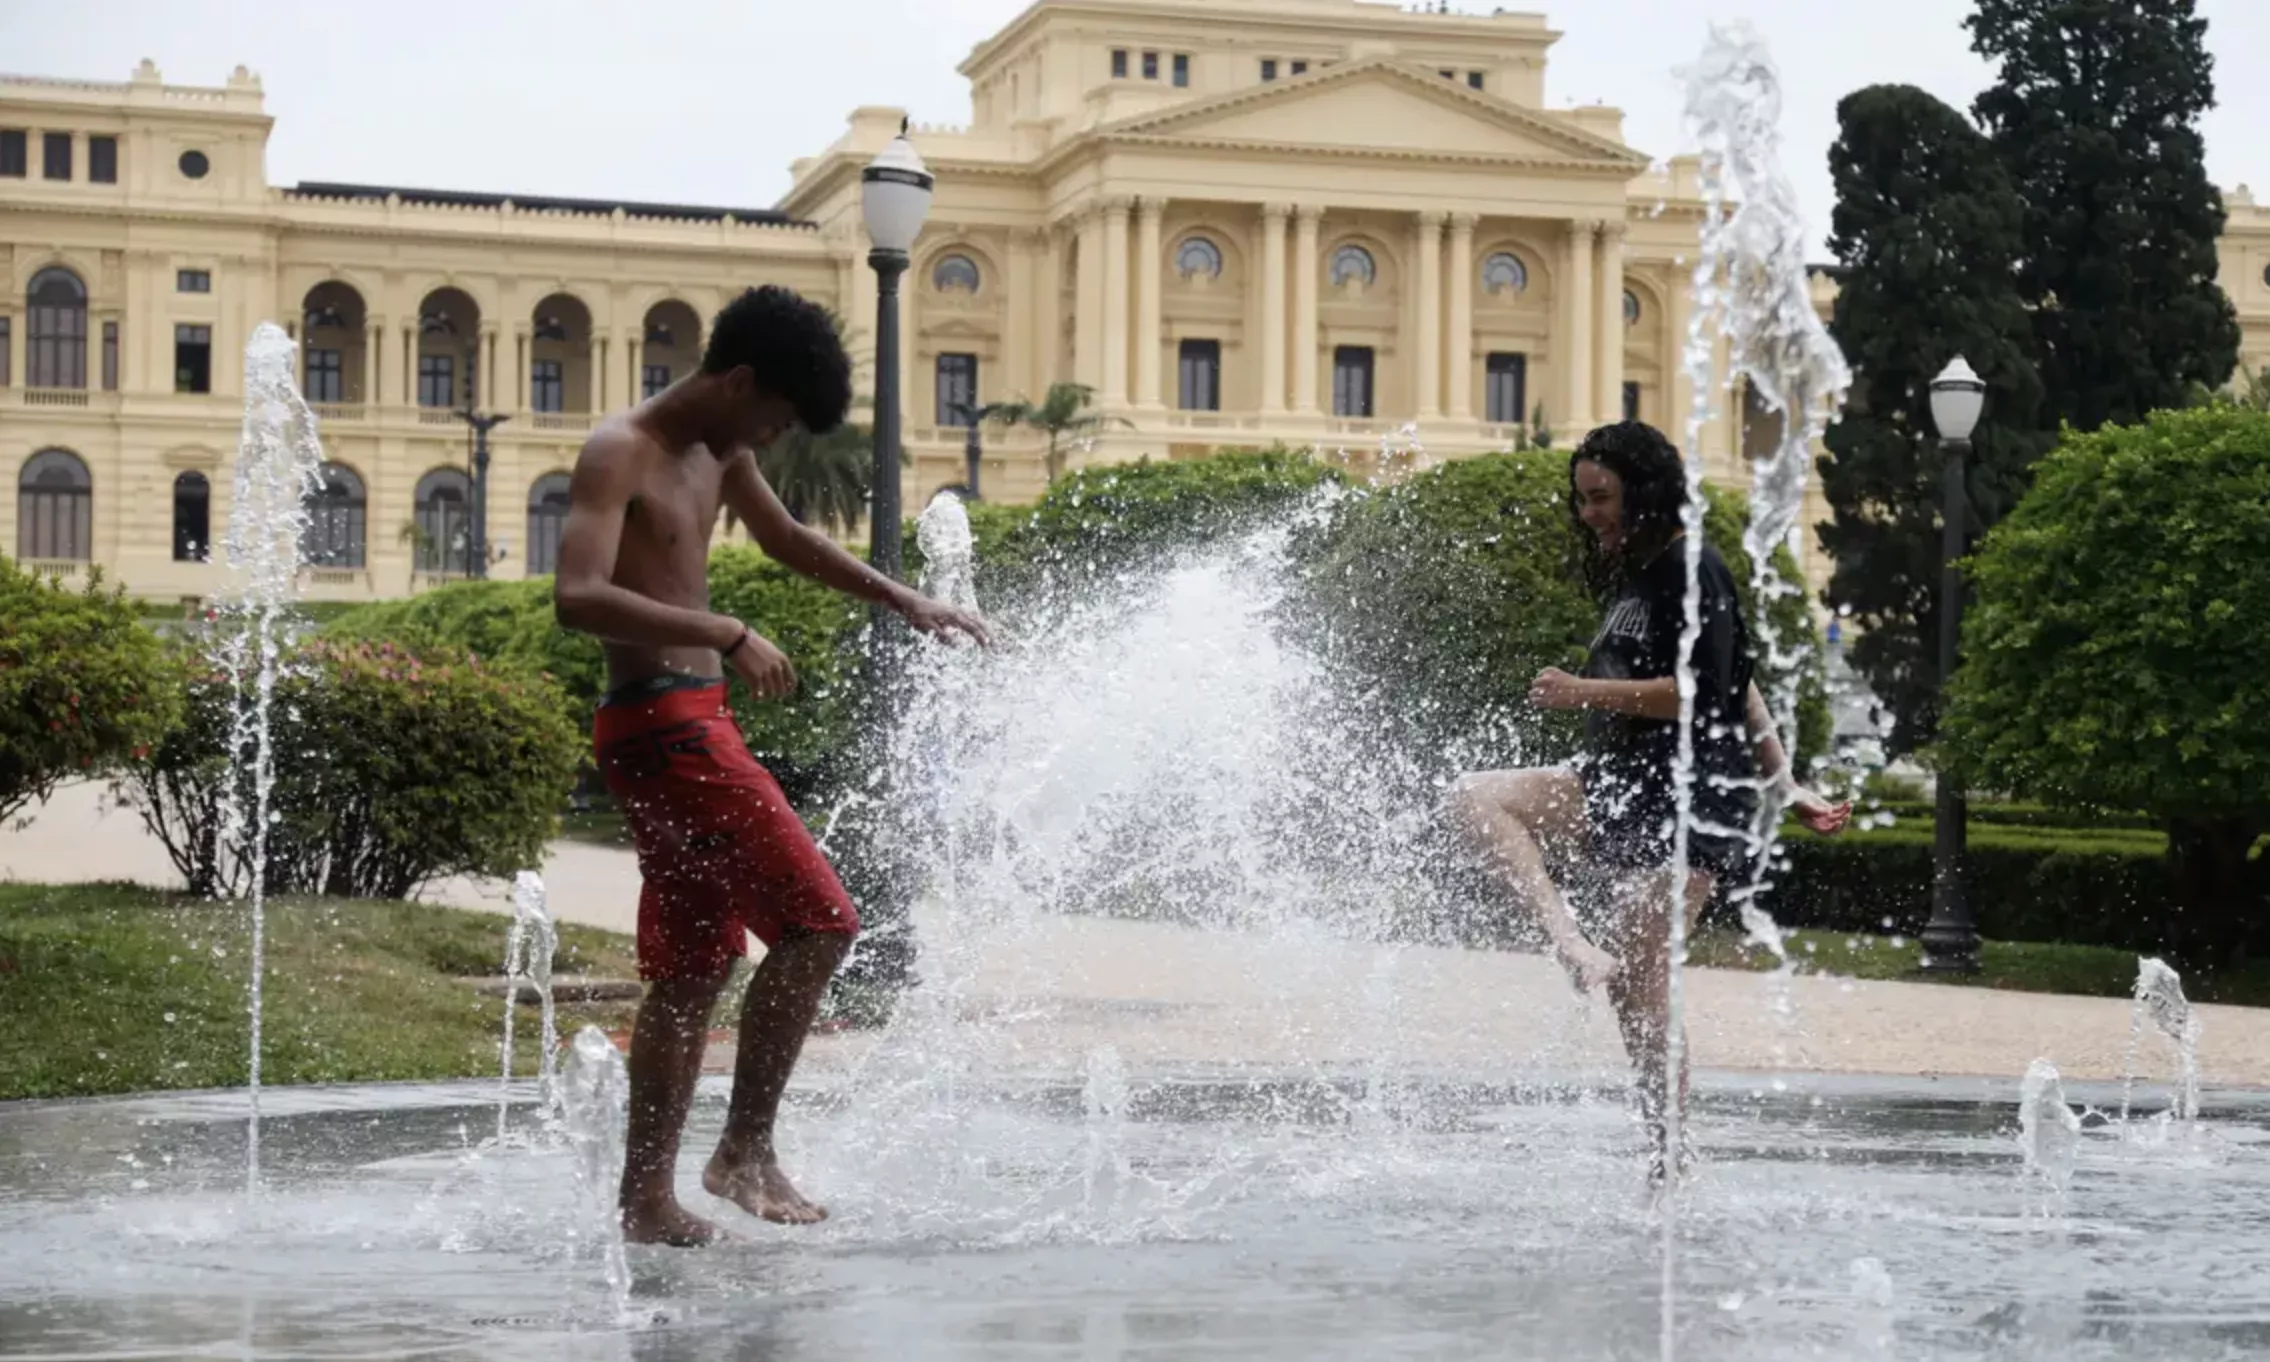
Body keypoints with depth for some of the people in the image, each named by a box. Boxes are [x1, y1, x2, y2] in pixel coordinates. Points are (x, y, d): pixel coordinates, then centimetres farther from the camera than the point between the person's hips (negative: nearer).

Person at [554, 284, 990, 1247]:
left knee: (693, 972, 10)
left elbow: (786, 539, 33)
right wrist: (727, 636, -30)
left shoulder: (719, 452, 15)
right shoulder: (619, 455, -13)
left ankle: (647, 1200, 14)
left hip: (694, 727, 10)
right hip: (659, 723, -10)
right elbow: (579, 598, -26)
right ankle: (746, 1150, -7)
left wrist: (904, 602, 32)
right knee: (817, 920, -14)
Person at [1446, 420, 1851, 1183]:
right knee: (1475, 799, -8)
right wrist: (1785, 786, 22)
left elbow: (1704, 692, -18)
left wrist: (1585, 694, -14)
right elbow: (1742, 691, 23)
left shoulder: (1692, 571, -9)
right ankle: (1573, 948, -21)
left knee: (1638, 984, -12)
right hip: (1619, 784, 10)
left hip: (1691, 796, -10)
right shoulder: (1633, 575, 19)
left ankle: (1669, 1165, -5)